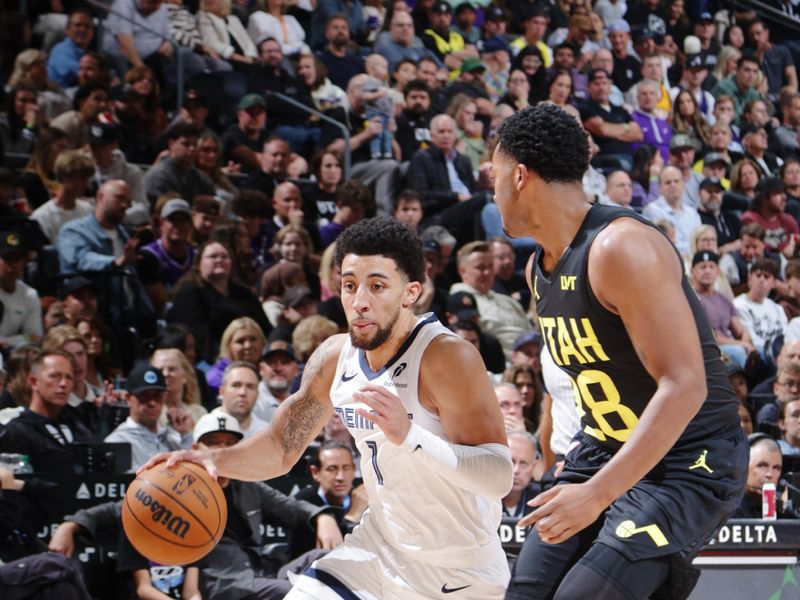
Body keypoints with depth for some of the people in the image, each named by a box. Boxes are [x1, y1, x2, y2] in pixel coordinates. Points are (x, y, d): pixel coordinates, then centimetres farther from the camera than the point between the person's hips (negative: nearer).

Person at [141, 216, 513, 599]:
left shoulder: (447, 356, -24)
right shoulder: (335, 357, -3)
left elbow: (499, 478, -31)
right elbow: (280, 448, 10)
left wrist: (410, 434, -45)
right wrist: (214, 460, -11)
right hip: (381, 545, 6)